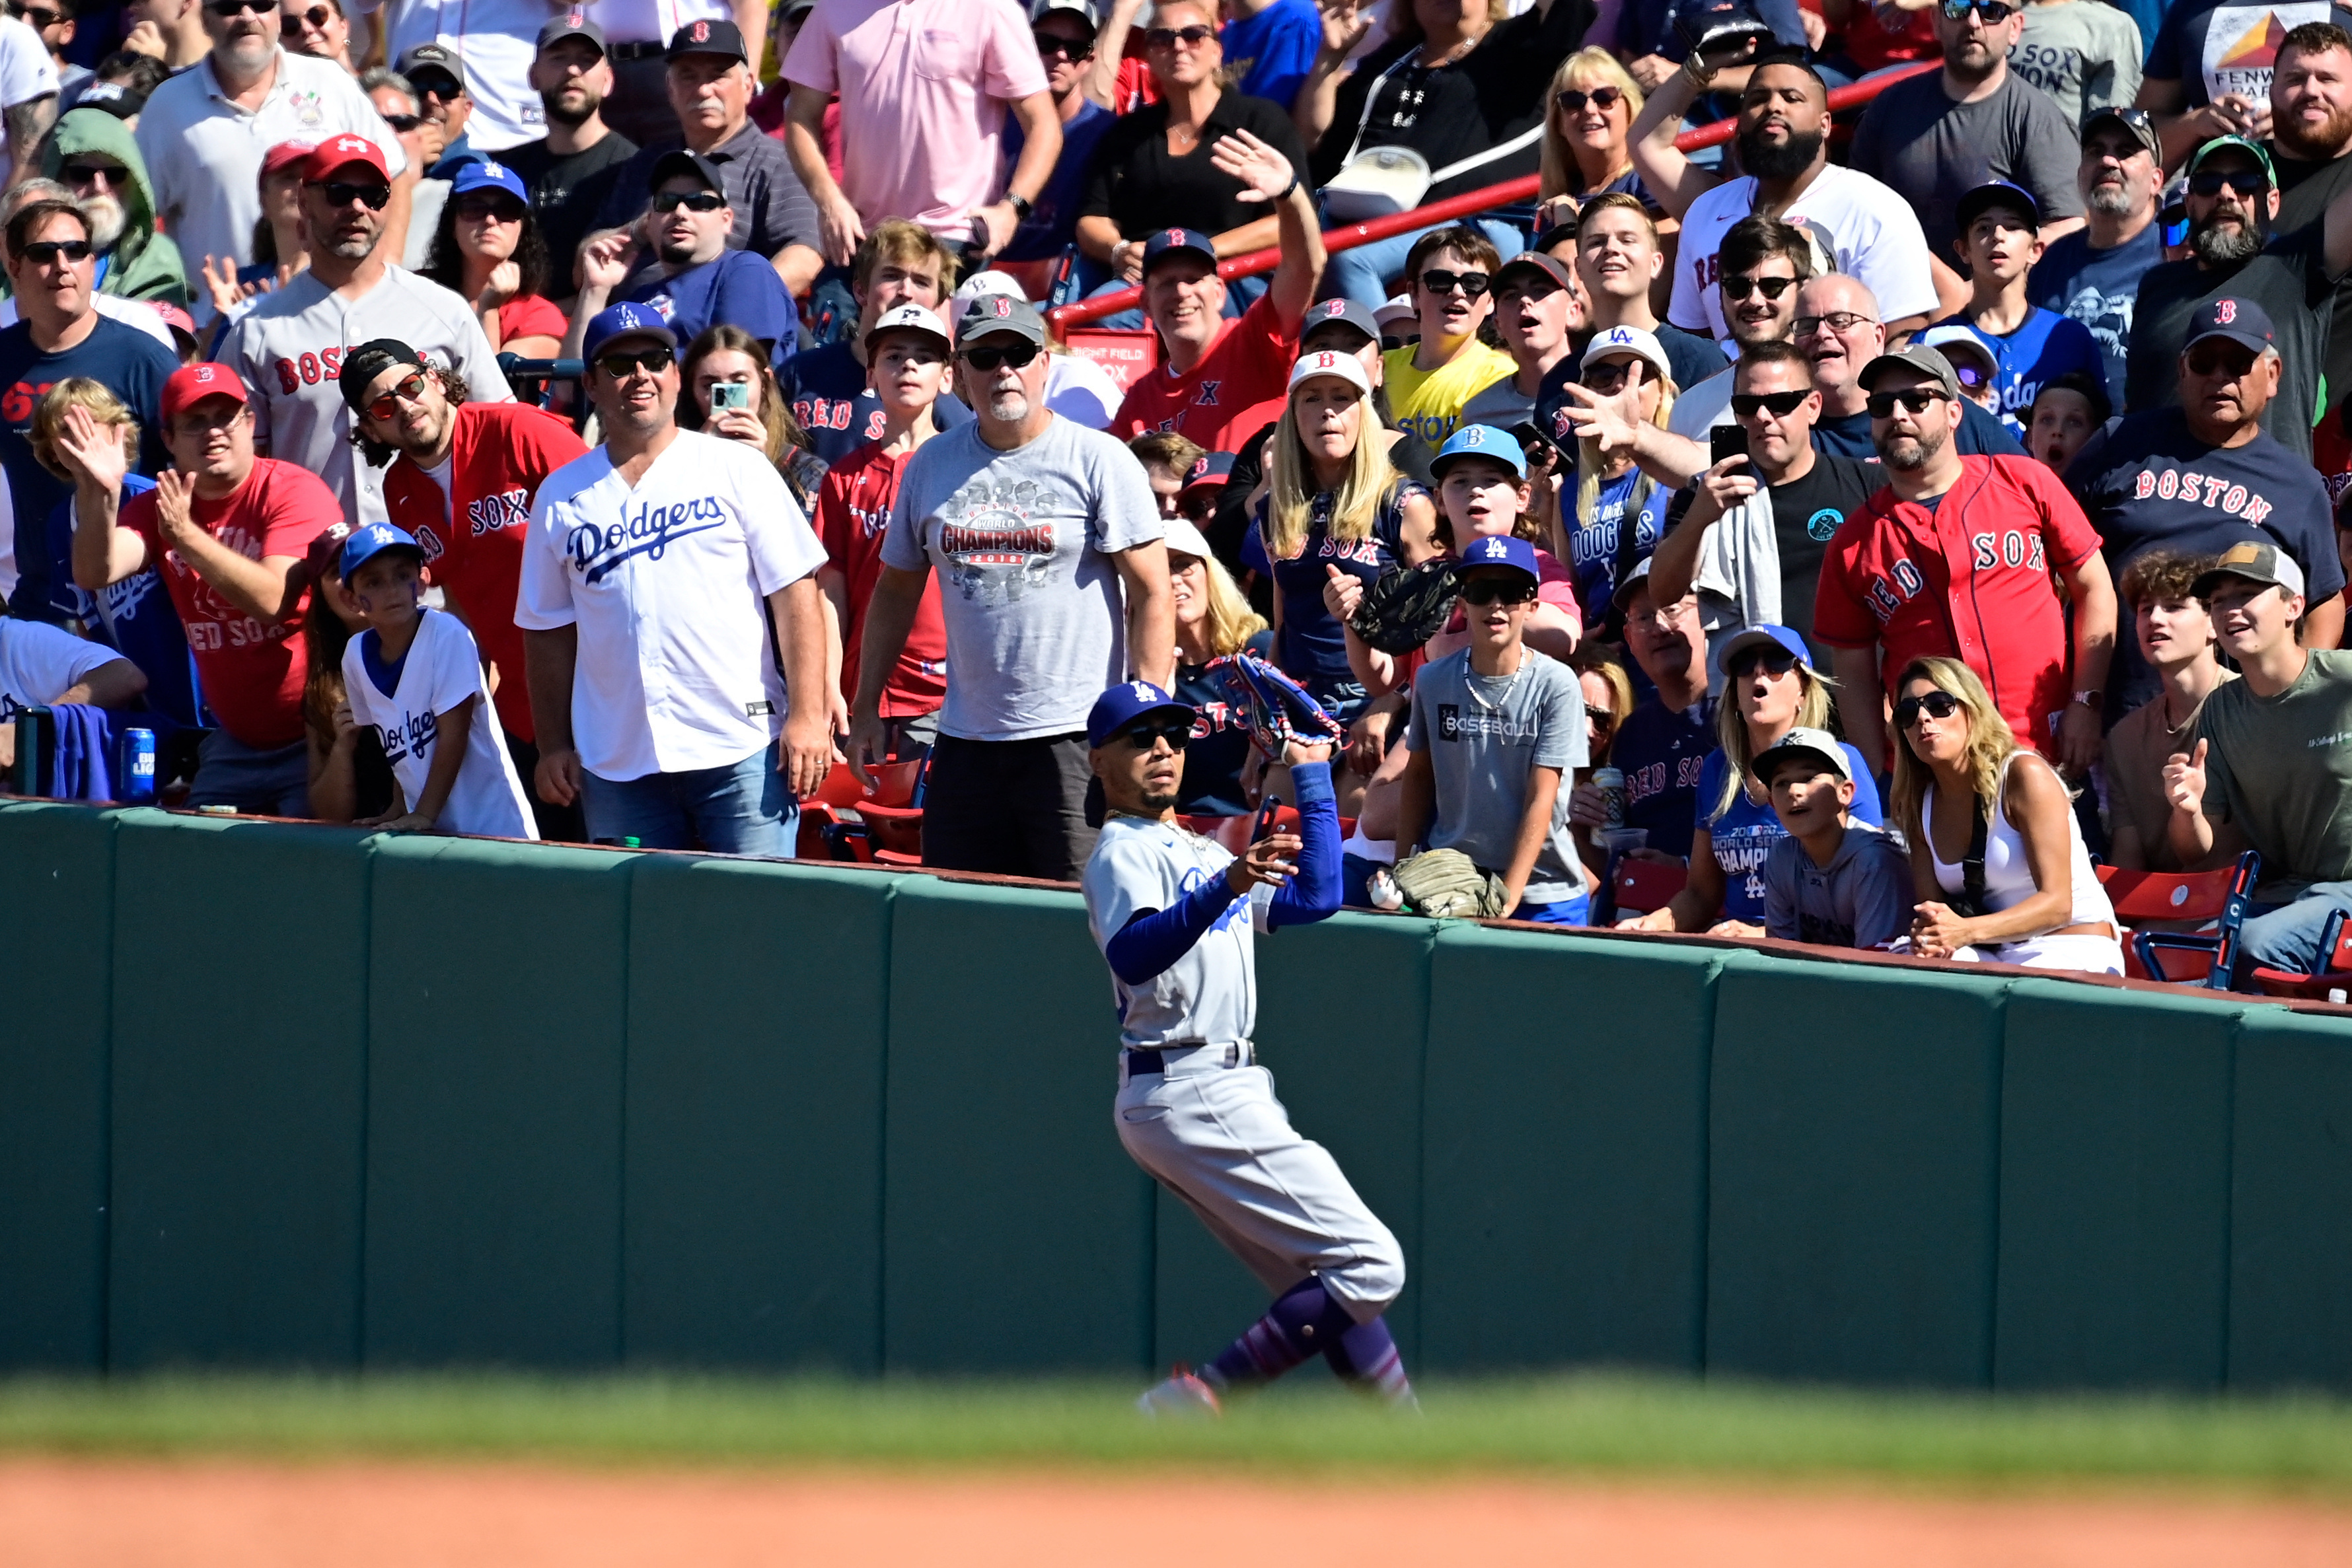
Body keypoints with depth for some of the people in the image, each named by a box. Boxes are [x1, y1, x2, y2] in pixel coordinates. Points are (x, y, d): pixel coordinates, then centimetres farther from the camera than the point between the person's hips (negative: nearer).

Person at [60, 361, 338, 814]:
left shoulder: (295, 491, -12)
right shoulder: (156, 508, 4)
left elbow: (272, 600, -26)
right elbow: (95, 574, -16)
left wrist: (185, 535, -34)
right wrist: (100, 496, -34)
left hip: (314, 737, -5)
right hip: (236, 741, 6)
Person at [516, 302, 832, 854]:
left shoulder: (734, 469, 4)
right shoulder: (562, 497, 12)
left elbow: (796, 594, 0)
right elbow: (548, 633, 14)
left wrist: (807, 717, -9)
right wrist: (553, 748, 7)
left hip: (742, 755, -3)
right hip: (616, 764, 3)